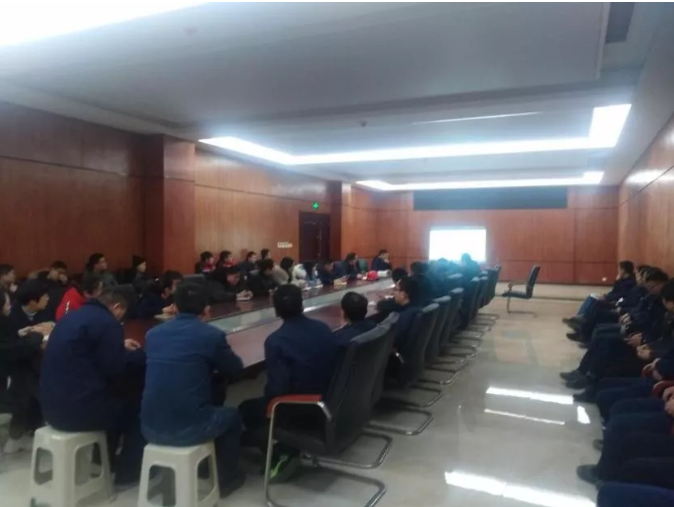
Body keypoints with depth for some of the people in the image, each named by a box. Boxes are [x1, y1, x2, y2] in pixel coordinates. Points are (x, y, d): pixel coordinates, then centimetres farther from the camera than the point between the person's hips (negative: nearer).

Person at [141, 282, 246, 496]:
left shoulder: (153, 333, 7)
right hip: (190, 427, -5)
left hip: (151, 428, 5)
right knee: (231, 415, 26)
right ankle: (227, 477, 37)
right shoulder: (212, 334, -7)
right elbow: (235, 368, 9)